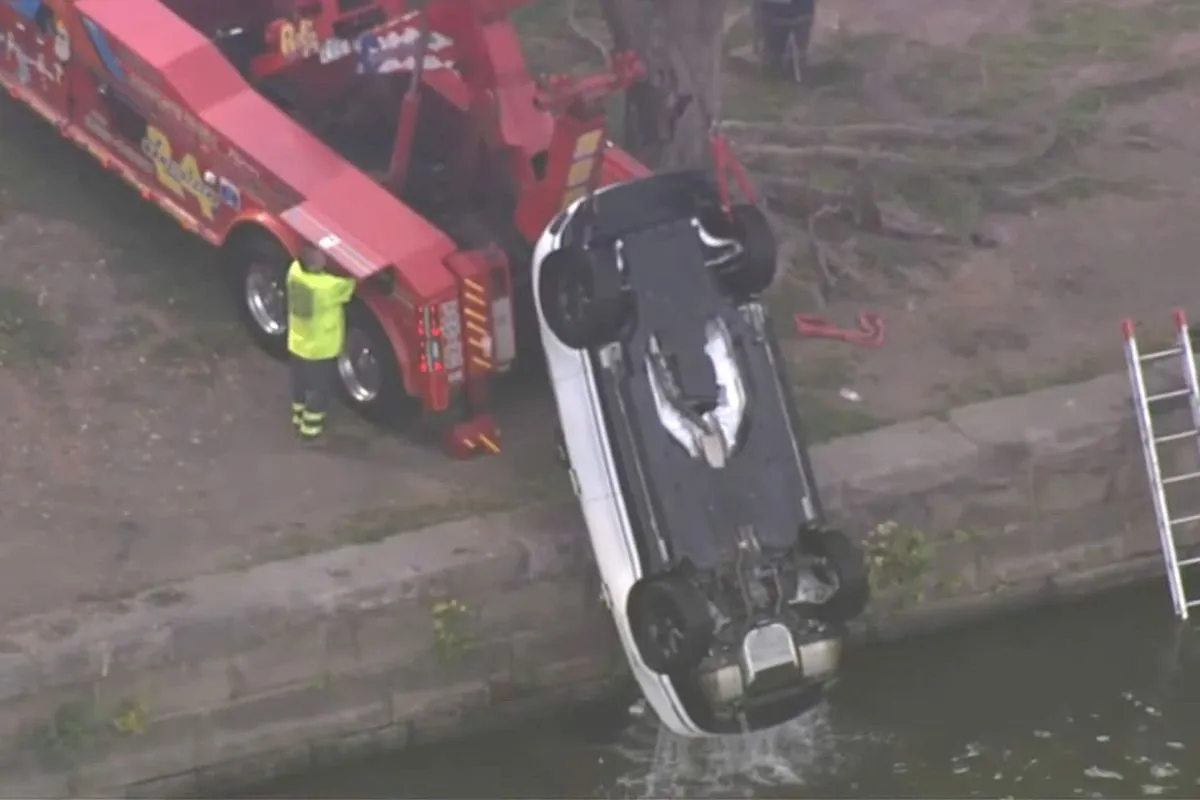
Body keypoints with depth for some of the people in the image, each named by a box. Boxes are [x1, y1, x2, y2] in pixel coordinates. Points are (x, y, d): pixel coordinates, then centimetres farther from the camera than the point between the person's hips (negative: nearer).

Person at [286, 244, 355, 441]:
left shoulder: (295, 269, -17)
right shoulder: (328, 286, -36)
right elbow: (350, 282, -19)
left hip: (297, 343, 6)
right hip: (320, 349, -6)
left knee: (300, 384, 28)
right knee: (319, 389, 17)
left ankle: (299, 418, 47)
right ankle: (311, 428, 32)